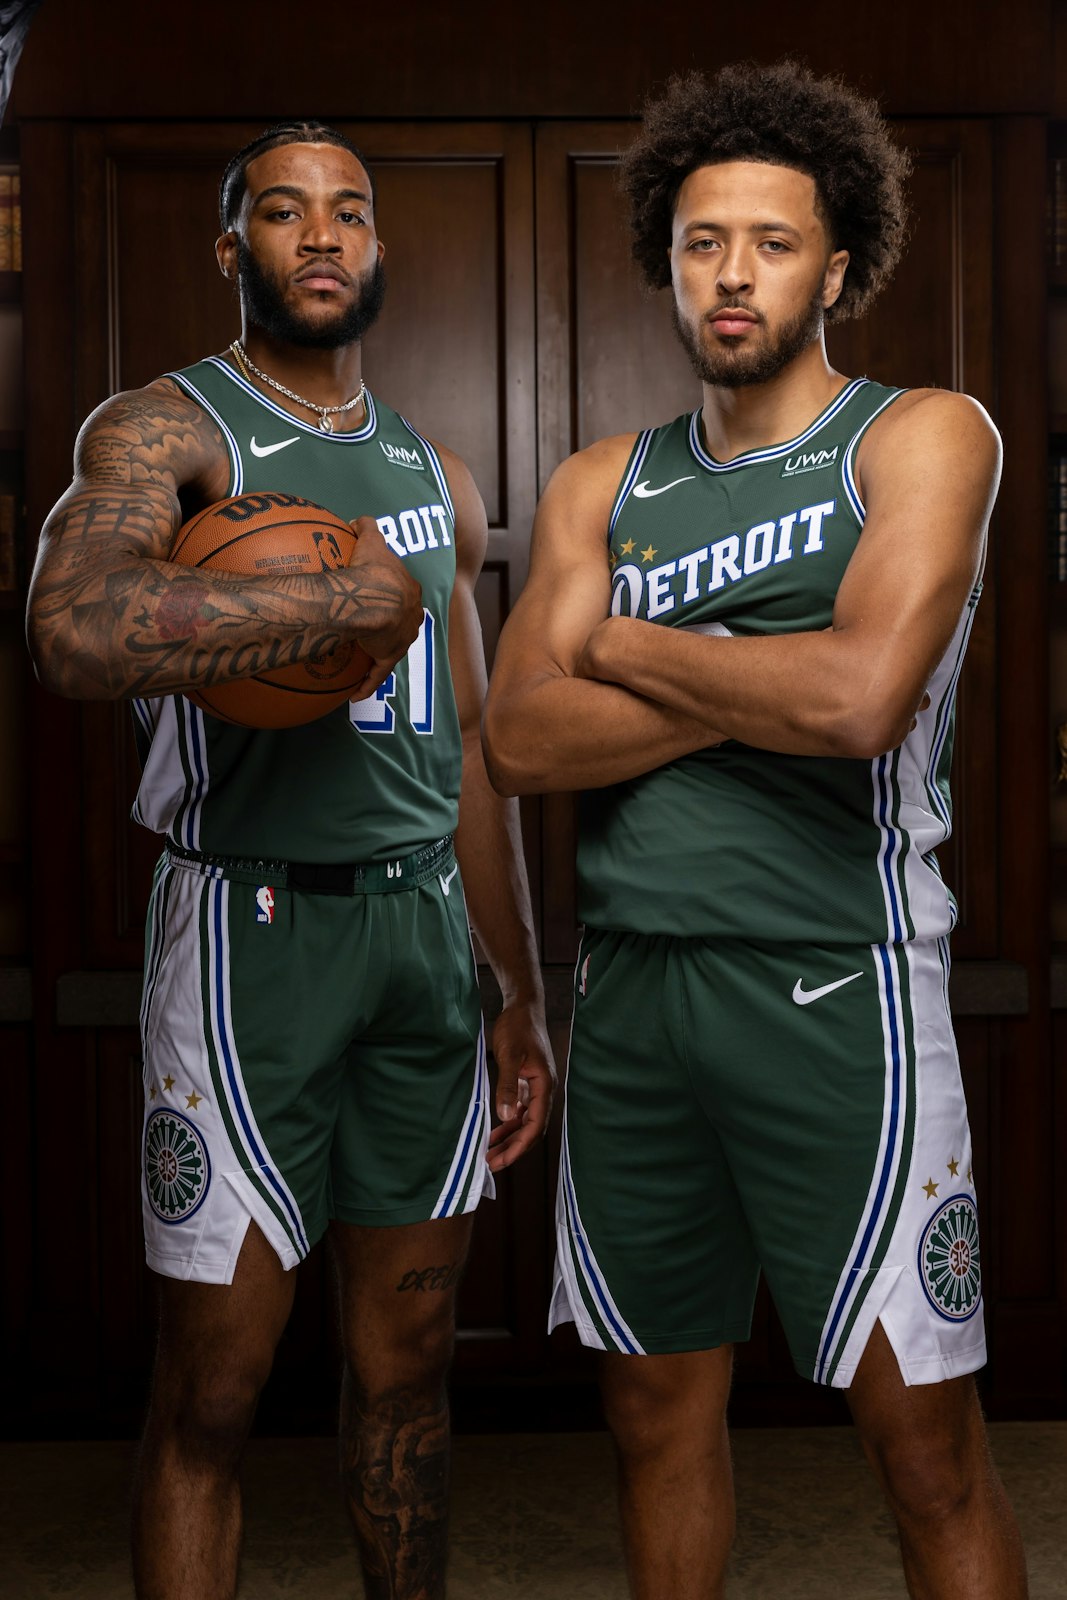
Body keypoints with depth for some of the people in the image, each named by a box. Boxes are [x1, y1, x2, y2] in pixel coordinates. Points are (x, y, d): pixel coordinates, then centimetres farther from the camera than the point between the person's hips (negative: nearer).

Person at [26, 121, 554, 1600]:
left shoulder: (436, 475, 16)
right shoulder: (166, 429, -4)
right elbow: (76, 630, -27)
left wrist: (524, 1001, 16)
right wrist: (354, 600, -18)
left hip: (429, 927, 6)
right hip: (253, 925, -5)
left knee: (408, 1363, 14)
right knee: (211, 1394, 2)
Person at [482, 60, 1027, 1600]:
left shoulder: (922, 437, -1)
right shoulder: (600, 486, 12)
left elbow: (862, 694, -18)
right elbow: (520, 743, -1)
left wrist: (625, 646, -4)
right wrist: (758, 679, -10)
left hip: (834, 987, -4)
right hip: (630, 988, 5)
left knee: (927, 1446, 1)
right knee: (659, 1407, 16)